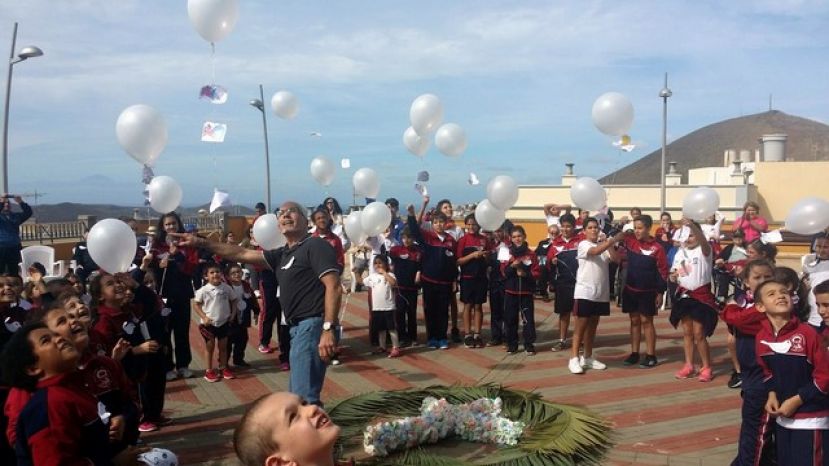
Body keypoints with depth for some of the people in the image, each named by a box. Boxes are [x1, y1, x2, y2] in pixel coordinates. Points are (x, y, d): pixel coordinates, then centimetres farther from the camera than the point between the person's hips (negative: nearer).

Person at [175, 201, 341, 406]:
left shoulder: (315, 245, -7)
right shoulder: (282, 254, 20)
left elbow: (334, 287, -17)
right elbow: (242, 254, 20)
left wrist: (328, 329, -25)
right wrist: (201, 243, 14)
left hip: (312, 325, -10)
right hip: (299, 328, 10)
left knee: (303, 398, -12)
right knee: (298, 395, 16)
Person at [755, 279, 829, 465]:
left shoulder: (807, 332, -19)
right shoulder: (761, 337, -3)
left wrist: (797, 400, -16)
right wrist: (772, 394, -3)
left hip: (811, 418, -5)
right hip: (783, 416, 5)